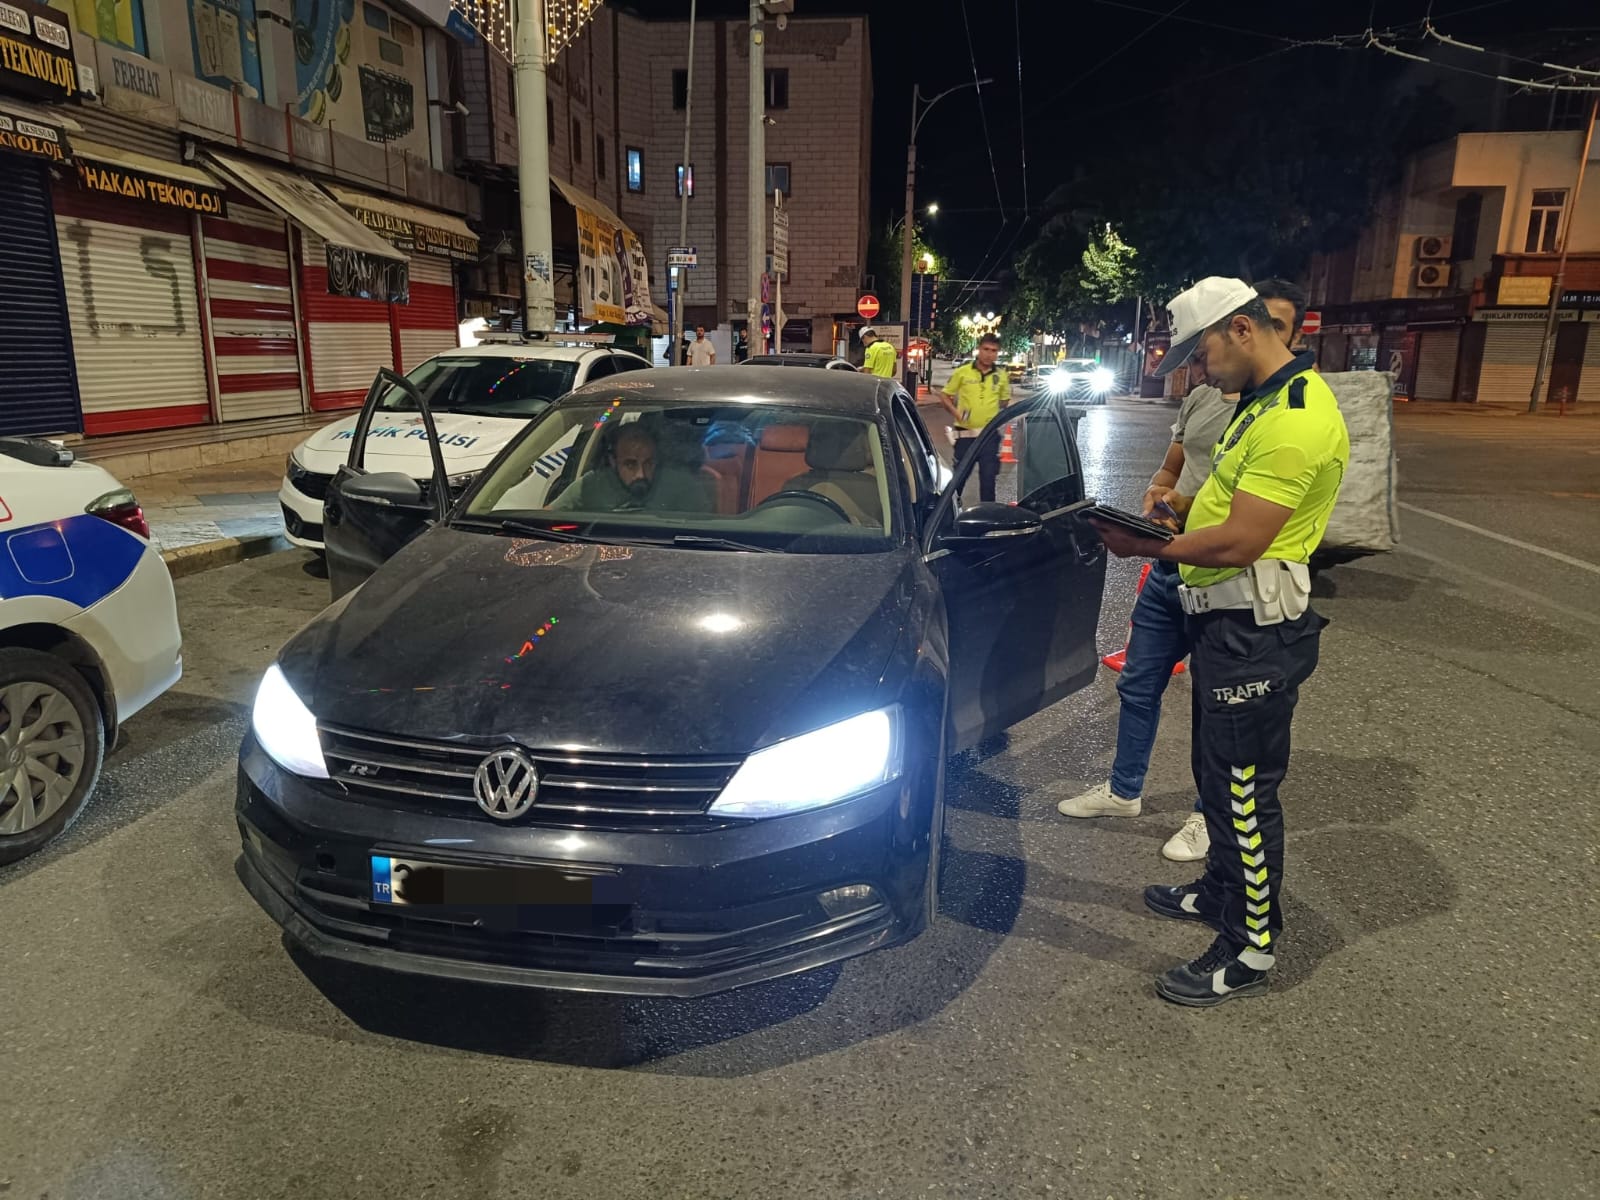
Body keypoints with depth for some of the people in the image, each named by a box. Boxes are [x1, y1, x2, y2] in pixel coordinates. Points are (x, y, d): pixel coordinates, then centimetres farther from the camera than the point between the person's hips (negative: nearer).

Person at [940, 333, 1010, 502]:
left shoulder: (1001, 376, 4)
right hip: (965, 433, -1)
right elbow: (944, 395, 2)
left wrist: (1000, 418, 4)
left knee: (988, 477, 2)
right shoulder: (962, 372, -3)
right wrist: (956, 413, -12)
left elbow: (1005, 401, 19)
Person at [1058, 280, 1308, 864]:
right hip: (1169, 569, 7)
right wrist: (1156, 493, -4)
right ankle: (1123, 790, 36)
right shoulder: (1202, 397, 9)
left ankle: (1209, 815, 29)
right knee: (1138, 685, 17)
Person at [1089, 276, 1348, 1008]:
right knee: (1217, 773, 22)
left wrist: (1142, 548, -16)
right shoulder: (1261, 402, 13)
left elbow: (1240, 542, -25)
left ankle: (1251, 948, 15)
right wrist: (1189, 506, 7)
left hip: (1254, 633, -11)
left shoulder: (1294, 419, -21)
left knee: (1243, 788, 0)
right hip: (1224, 620, 11)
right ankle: (1221, 892, 40)